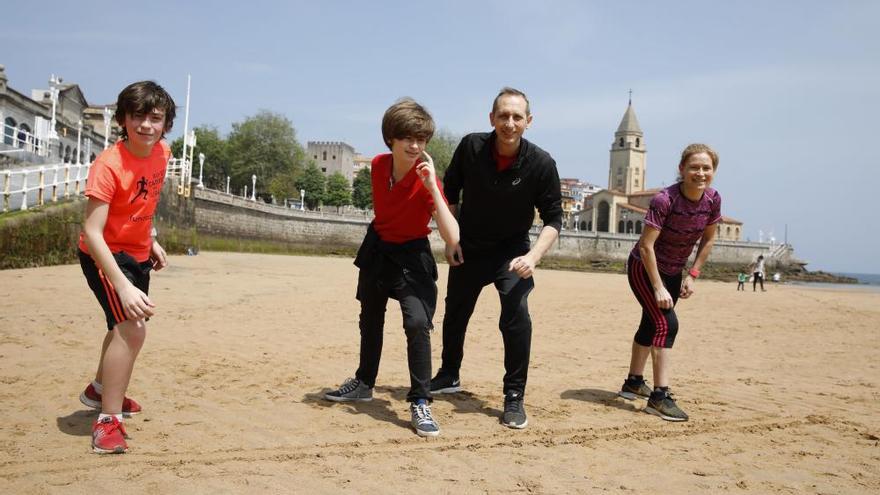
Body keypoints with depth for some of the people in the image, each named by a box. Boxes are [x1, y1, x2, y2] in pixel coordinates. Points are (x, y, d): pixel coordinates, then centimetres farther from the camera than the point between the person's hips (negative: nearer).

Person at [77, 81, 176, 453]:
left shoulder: (162, 153, -8)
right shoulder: (108, 165, -29)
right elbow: (91, 232, -34)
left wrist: (151, 241, 11)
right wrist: (124, 287, -42)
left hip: (137, 253, 8)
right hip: (104, 255, -8)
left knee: (126, 327, 25)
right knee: (132, 329, -25)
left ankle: (99, 390, 51)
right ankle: (107, 421, -13)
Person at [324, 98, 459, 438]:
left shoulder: (427, 180, -26)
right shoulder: (378, 165, -11)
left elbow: (452, 237, -36)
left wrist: (431, 186, -40)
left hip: (411, 256, -5)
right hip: (377, 250, 6)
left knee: (417, 324, -23)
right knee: (370, 320, 20)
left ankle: (420, 403, -11)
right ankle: (364, 383, 41)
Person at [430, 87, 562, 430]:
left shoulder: (541, 164, -22)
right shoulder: (471, 147, -17)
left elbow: (553, 218, -15)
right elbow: (450, 192, 0)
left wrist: (533, 256, -30)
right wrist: (450, 239, -5)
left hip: (511, 248, -3)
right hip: (468, 246, 3)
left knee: (516, 311, -23)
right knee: (455, 312, 16)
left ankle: (514, 397, -8)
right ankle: (449, 376, 41)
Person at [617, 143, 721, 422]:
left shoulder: (713, 200, -11)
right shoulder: (665, 200, -28)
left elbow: (708, 238, 4)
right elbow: (646, 245, -28)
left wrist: (693, 275, 0)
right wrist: (658, 288, -27)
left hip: (673, 271, 7)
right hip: (644, 268, -7)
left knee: (652, 323, 18)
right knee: (666, 323, -19)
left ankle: (634, 383, 34)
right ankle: (660, 396, -15)